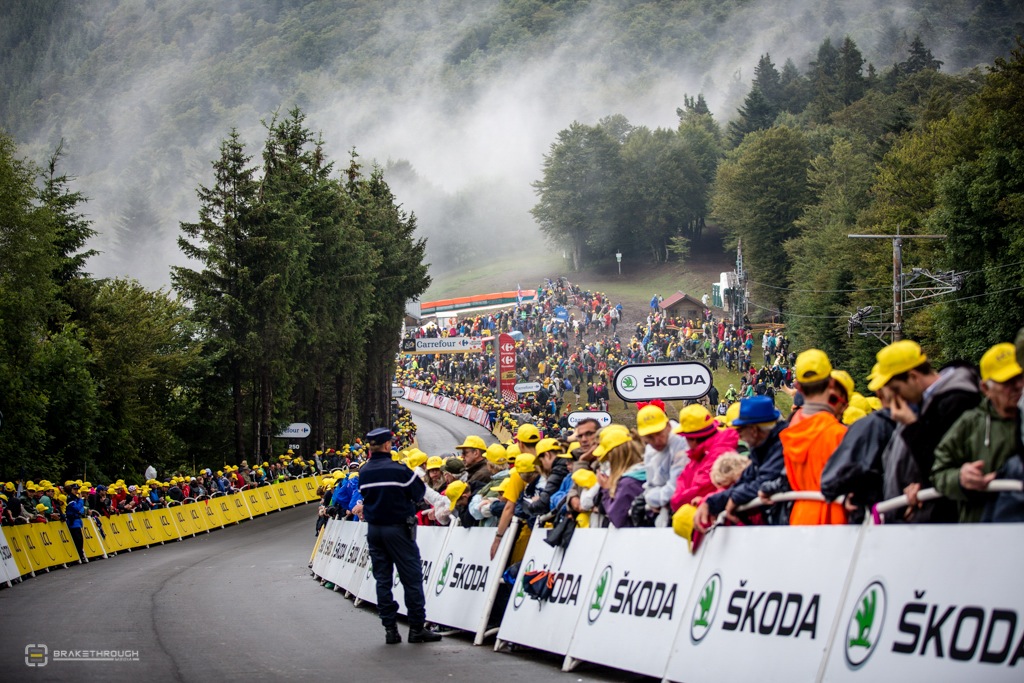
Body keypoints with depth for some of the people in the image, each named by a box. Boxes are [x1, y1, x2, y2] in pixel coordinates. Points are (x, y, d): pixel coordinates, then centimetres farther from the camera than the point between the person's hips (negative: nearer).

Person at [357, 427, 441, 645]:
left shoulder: (364, 472, 2)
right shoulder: (399, 470, -15)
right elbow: (419, 493, -9)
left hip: (374, 529, 5)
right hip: (398, 528, -5)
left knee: (382, 579, 8)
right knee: (412, 577, 1)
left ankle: (390, 628, 7)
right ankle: (417, 628, 1)